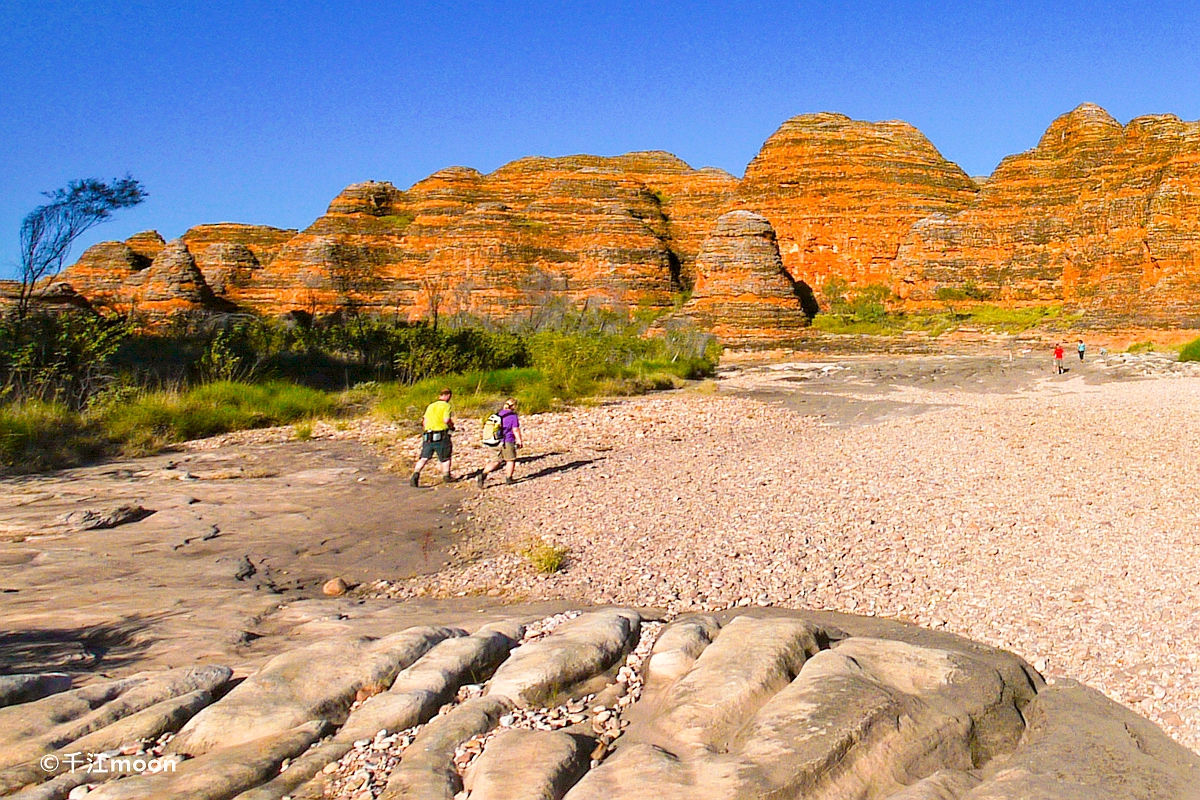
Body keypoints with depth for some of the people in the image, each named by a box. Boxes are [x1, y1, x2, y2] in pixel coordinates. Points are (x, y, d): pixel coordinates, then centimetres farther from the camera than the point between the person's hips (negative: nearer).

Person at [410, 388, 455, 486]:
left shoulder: (430, 406, 16)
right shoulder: (446, 405, -3)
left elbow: (425, 421, 13)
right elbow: (446, 419, -16)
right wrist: (451, 425, 3)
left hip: (427, 436, 5)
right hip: (441, 436, -5)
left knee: (424, 458, 3)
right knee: (445, 457, 14)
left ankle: (416, 474, -15)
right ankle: (446, 476, 24)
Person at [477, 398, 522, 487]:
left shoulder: (499, 414, 12)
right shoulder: (513, 416, -7)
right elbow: (515, 430, -10)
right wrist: (520, 440, 0)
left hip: (496, 442, 6)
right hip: (507, 442, -6)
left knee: (495, 462, 7)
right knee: (510, 460, 12)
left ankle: (483, 474, -11)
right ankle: (508, 478, 17)